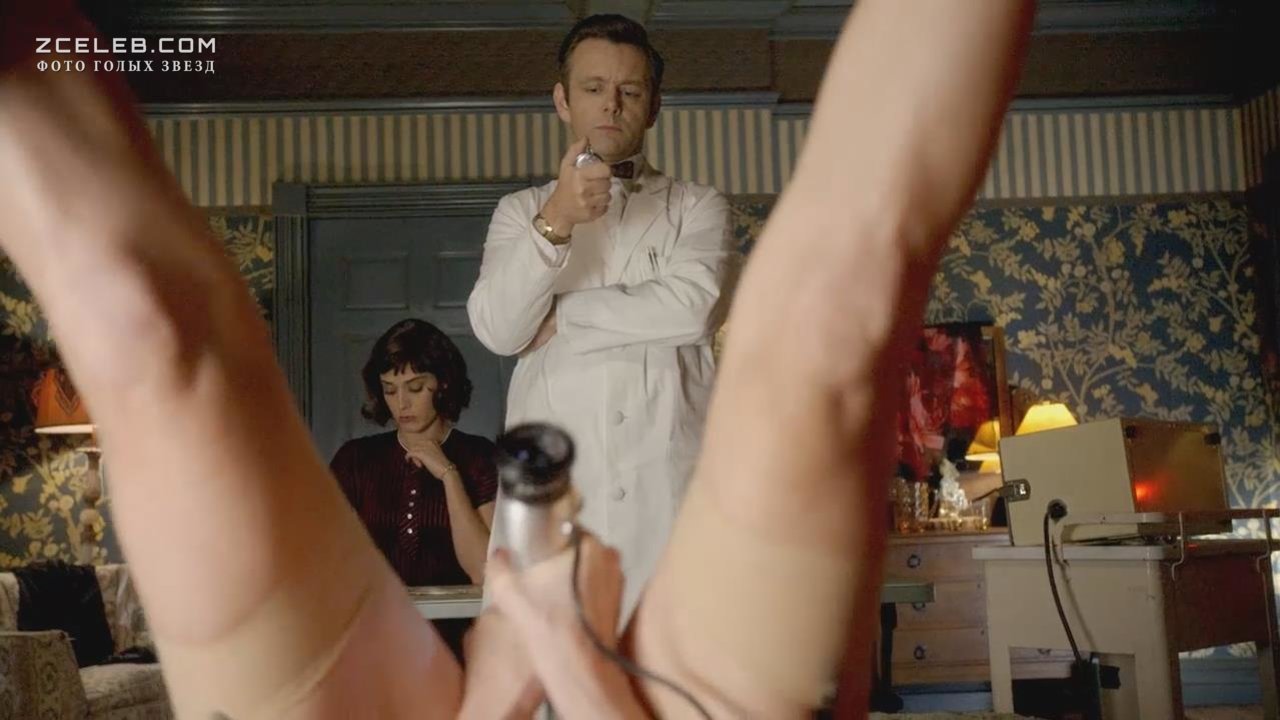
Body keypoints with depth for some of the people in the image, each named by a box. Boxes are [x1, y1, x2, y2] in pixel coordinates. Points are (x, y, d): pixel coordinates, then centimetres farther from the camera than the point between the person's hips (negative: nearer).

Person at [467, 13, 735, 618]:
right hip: (552, 481, 1)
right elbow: (496, 327, 1)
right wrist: (555, 222, -15)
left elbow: (692, 306, -6)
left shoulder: (696, 207, 16)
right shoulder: (521, 211, 19)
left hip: (665, 480, 0)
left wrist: (561, 318, 0)